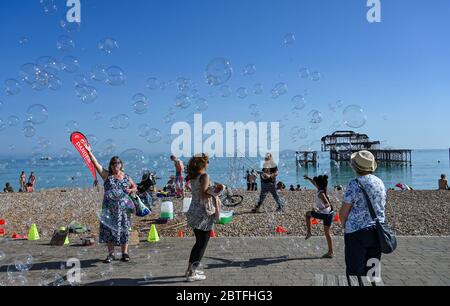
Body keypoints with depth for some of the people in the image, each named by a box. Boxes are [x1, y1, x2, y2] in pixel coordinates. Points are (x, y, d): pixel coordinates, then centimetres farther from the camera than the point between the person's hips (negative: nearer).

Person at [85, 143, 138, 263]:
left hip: (123, 207, 1)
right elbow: (96, 163, -5)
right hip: (109, 207, -1)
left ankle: (124, 253, 15)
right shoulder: (107, 175, 3)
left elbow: (135, 187, 16)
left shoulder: (126, 177, 7)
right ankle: (111, 254, 11)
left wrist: (130, 190, -5)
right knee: (109, 229, 0)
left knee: (124, 229, 4)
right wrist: (89, 152, -12)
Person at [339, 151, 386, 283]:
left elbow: (343, 212, -12)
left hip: (357, 232, -6)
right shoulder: (380, 182, 6)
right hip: (377, 231, 6)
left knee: (355, 272, 3)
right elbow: (381, 207, 14)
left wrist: (345, 226, 5)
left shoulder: (354, 184, -15)